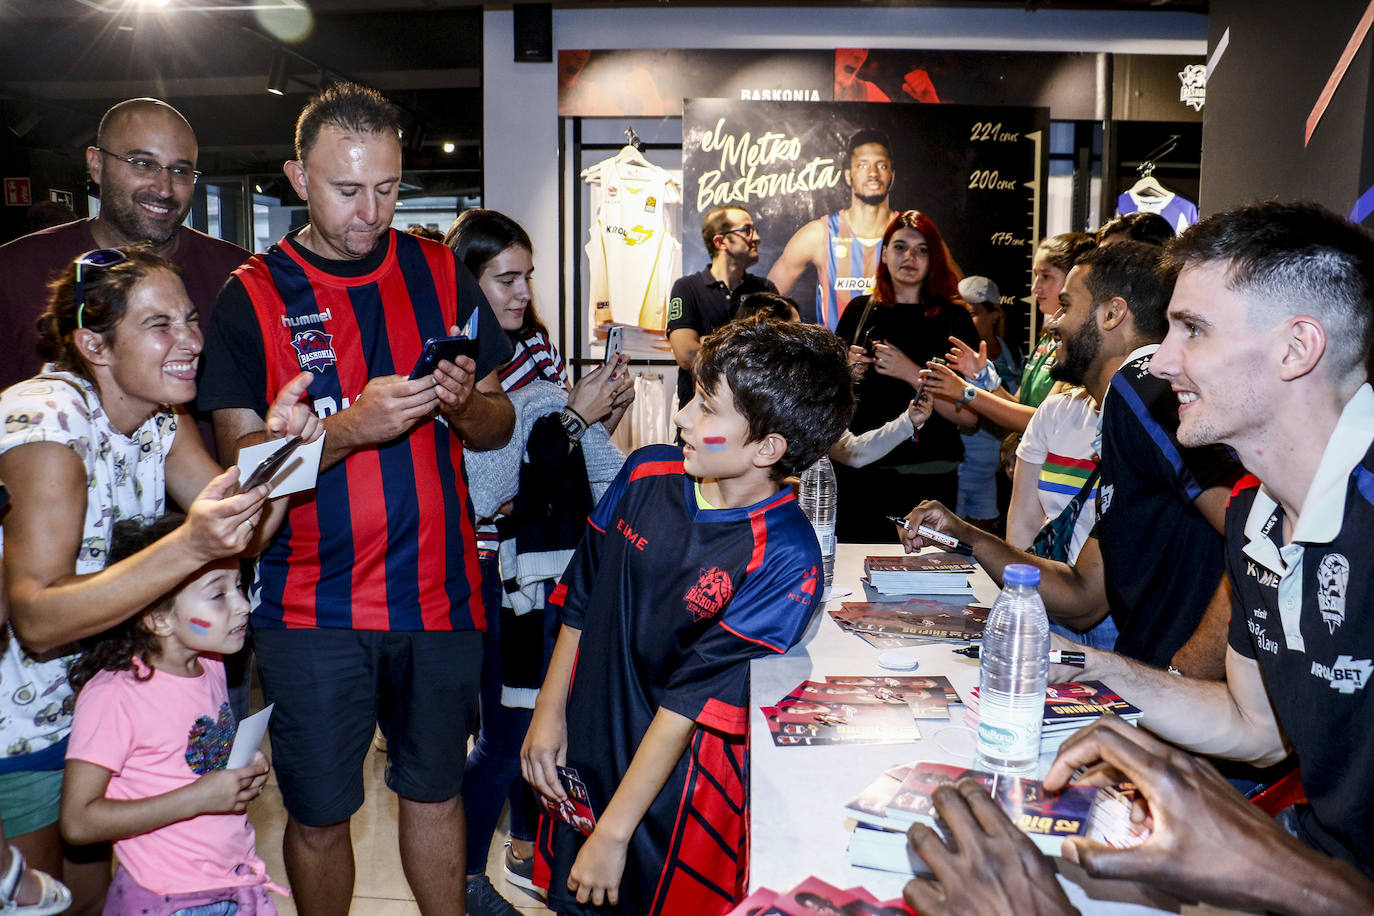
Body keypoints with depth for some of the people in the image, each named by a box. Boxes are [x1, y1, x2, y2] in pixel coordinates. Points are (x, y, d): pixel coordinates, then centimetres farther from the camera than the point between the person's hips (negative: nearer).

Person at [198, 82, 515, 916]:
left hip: (440, 591, 2)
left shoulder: (442, 274, 4)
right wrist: (352, 425, -23)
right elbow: (242, 459, -8)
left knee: (436, 793, 15)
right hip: (313, 608, -1)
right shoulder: (253, 296, -3)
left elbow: (499, 425, 7)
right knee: (319, 815, 11)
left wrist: (462, 404, -15)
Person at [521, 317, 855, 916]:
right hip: (583, 756, 5)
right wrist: (550, 712, 6)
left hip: (678, 788, -5)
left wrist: (614, 831, -17)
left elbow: (695, 700, -22)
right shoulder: (647, 473, -6)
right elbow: (582, 598, 6)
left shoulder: (784, 560, -23)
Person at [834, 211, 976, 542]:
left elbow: (968, 415, -9)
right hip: (857, 474, 3)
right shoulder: (860, 310, 8)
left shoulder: (953, 319, -1)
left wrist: (911, 372, -17)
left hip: (926, 479, -2)